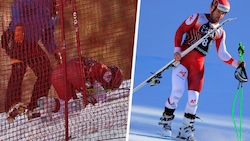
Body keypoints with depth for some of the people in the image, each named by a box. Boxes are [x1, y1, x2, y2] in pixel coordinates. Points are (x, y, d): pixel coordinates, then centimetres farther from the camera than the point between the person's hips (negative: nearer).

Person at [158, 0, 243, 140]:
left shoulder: (220, 32, 12)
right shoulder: (197, 17, 2)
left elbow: (222, 53, 13)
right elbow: (180, 31, 0)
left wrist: (235, 63, -2)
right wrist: (177, 50, -12)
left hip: (198, 64, 3)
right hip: (183, 58, -3)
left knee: (193, 98, -3)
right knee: (178, 91, -17)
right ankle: (166, 120, 3)